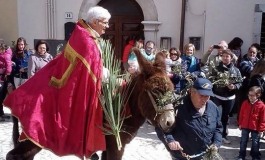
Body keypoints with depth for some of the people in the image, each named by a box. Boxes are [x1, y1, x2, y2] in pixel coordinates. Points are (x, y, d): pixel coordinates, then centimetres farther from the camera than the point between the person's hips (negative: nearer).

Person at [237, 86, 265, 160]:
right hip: (245, 126, 3)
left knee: (255, 143, 11)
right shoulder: (245, 103, -4)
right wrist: (240, 124, 8)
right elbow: (241, 114, 5)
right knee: (243, 141, 11)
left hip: (255, 128, -3)